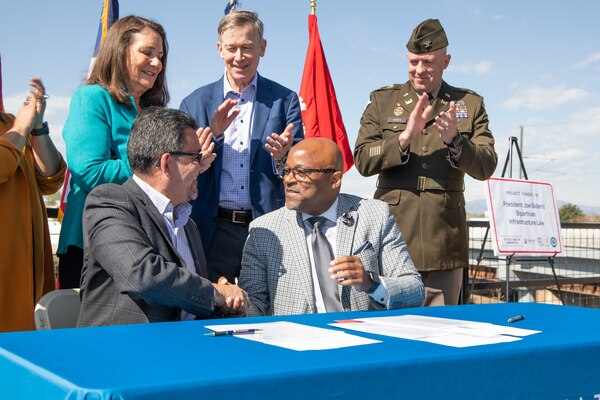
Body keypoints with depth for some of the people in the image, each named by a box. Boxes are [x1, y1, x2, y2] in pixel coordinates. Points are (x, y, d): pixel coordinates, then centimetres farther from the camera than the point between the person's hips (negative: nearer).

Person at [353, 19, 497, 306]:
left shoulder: (470, 104, 9)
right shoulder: (382, 100, 7)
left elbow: (486, 167, 0)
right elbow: (362, 161, -2)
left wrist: (454, 142, -19)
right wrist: (404, 137, -18)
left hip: (444, 241, 1)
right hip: (392, 237, -1)